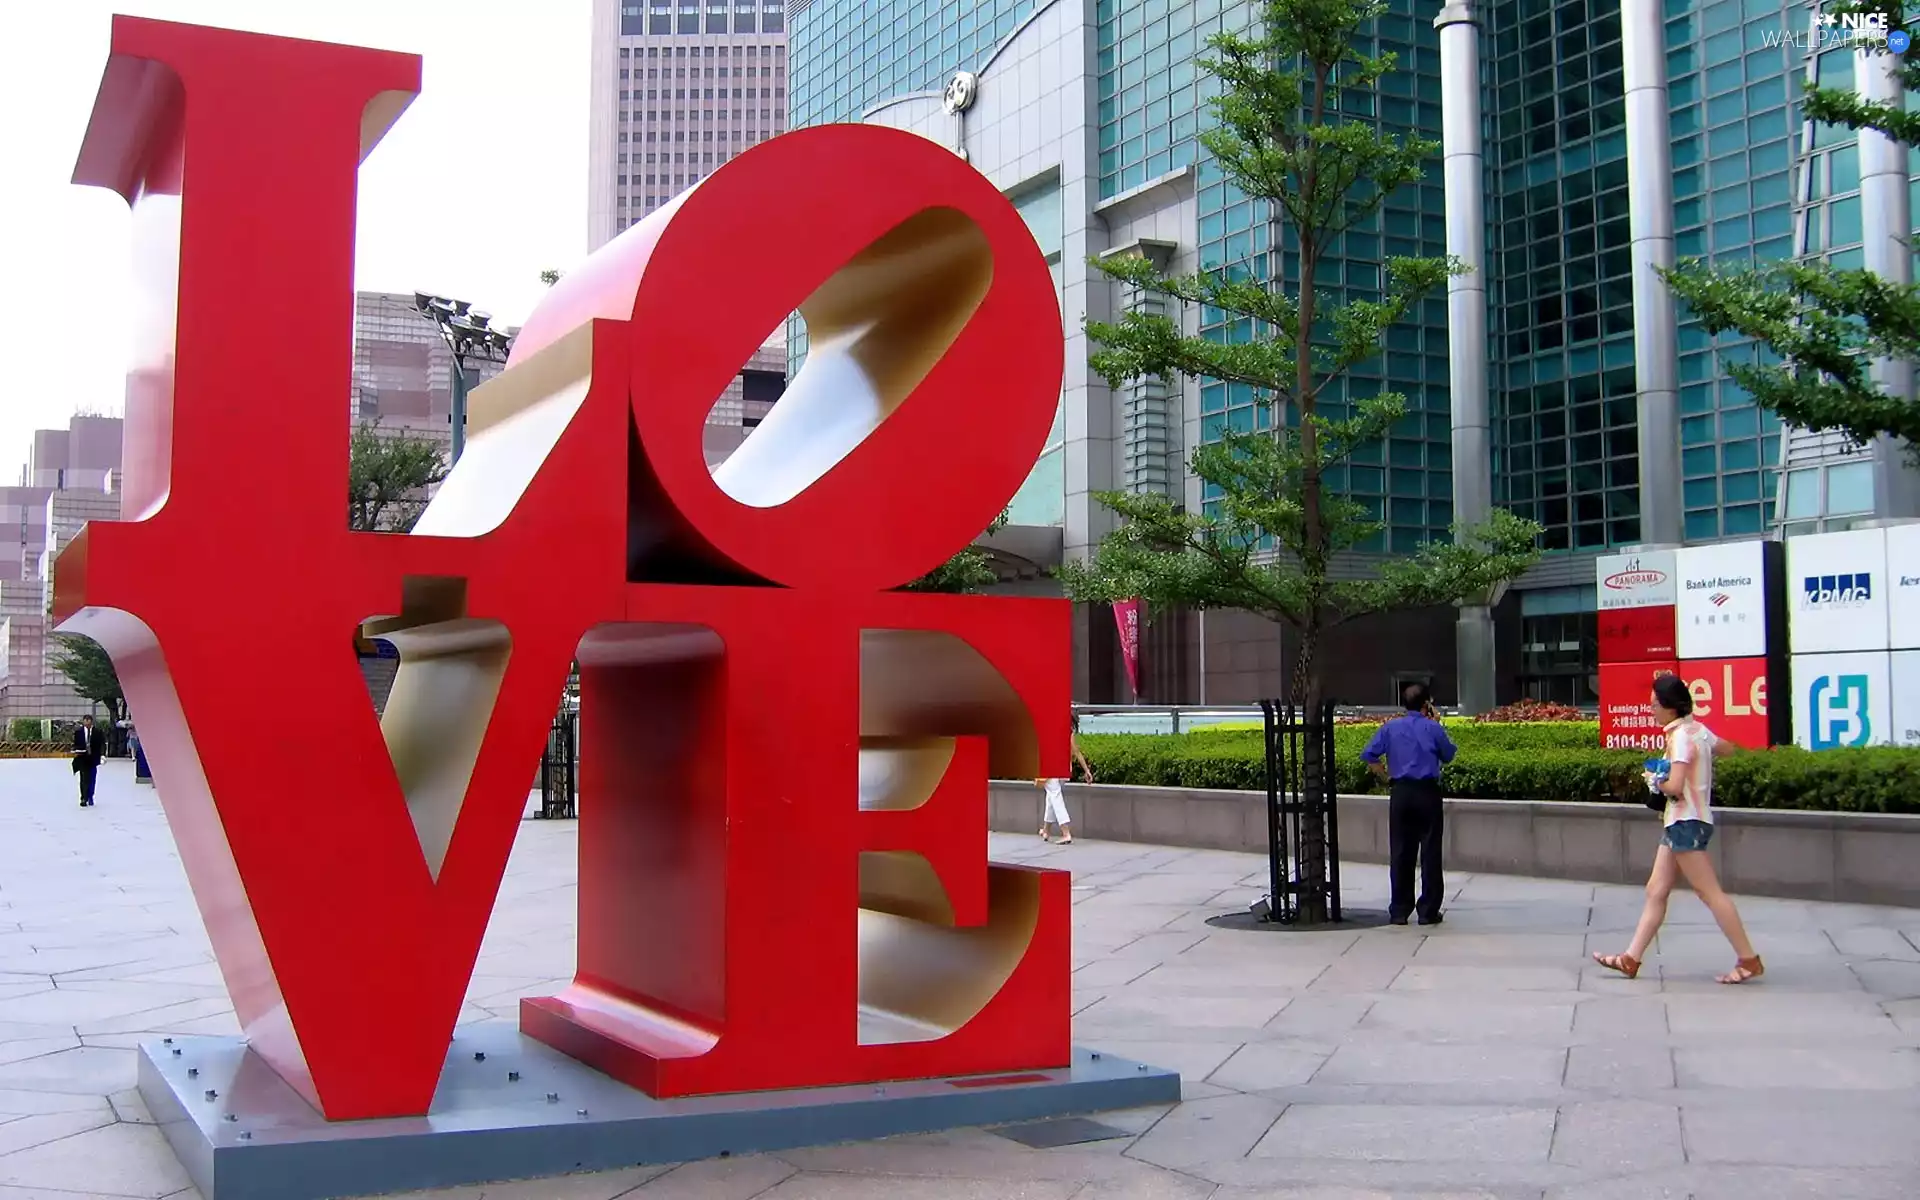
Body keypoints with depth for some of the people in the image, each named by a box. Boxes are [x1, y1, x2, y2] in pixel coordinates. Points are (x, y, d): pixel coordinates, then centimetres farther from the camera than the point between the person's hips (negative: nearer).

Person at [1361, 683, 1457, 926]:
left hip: (1400, 792, 2)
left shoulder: (1390, 728, 4)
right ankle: (1429, 911, 4)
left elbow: (1368, 756, 1)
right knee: (1430, 852, 3)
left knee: (1400, 853, 7)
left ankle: (1399, 911, 9)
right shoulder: (1433, 728, -2)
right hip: (1428, 792, -2)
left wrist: (1386, 776, 10)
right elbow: (1448, 756, 13)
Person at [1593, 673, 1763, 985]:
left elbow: (1675, 787, -24)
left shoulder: (1681, 736, -17)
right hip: (1682, 822, 10)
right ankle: (1631, 959, 12)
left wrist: (1655, 781, -6)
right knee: (1656, 891, 9)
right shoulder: (1697, 730, 11)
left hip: (1687, 822, -10)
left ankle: (1749, 960, -1)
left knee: (1710, 893, -6)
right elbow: (1727, 748, 30)